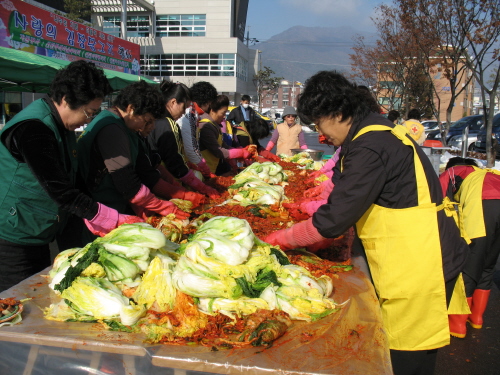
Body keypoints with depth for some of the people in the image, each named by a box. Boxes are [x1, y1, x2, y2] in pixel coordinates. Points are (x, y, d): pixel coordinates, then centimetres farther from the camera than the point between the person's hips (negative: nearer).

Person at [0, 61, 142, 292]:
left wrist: (94, 223, 0)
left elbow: (69, 186, 10)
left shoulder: (64, 129, 6)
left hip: (39, 239, 9)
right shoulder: (33, 129, -24)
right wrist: (117, 220, -22)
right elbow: (61, 192, -27)